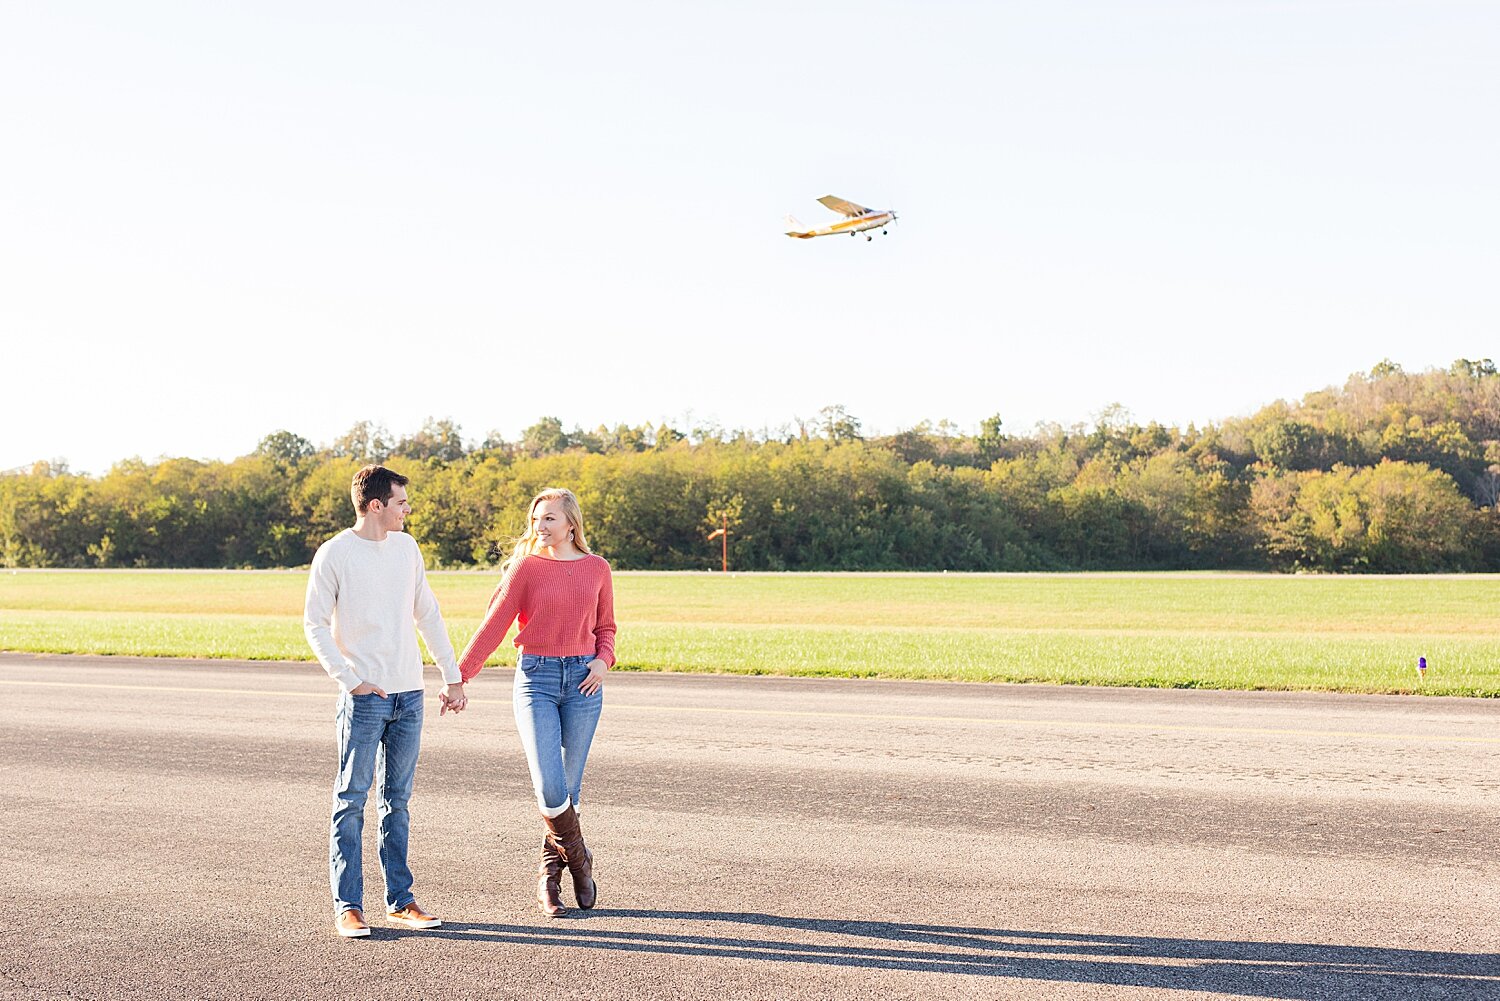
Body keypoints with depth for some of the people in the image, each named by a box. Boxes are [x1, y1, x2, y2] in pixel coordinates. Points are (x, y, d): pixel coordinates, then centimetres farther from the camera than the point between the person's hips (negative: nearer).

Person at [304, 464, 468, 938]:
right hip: (364, 698, -5)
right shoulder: (334, 553, -6)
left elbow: (428, 614, 16)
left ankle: (400, 899, 17)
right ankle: (347, 906, 4)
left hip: (409, 694, 5)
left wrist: (452, 676, 13)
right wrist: (350, 681, -14)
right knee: (352, 801, -1)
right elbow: (315, 623, -5)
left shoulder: (406, 547, 10)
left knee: (397, 801, 11)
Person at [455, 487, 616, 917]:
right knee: (549, 788, -11)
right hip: (536, 678, -2)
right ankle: (578, 860, 14)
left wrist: (603, 660, -3)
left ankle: (549, 875, 22)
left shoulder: (597, 569, 7)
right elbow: (494, 625, -3)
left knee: (568, 787, 5)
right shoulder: (525, 566, 0)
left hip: (582, 681, 2)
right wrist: (459, 675, -8)